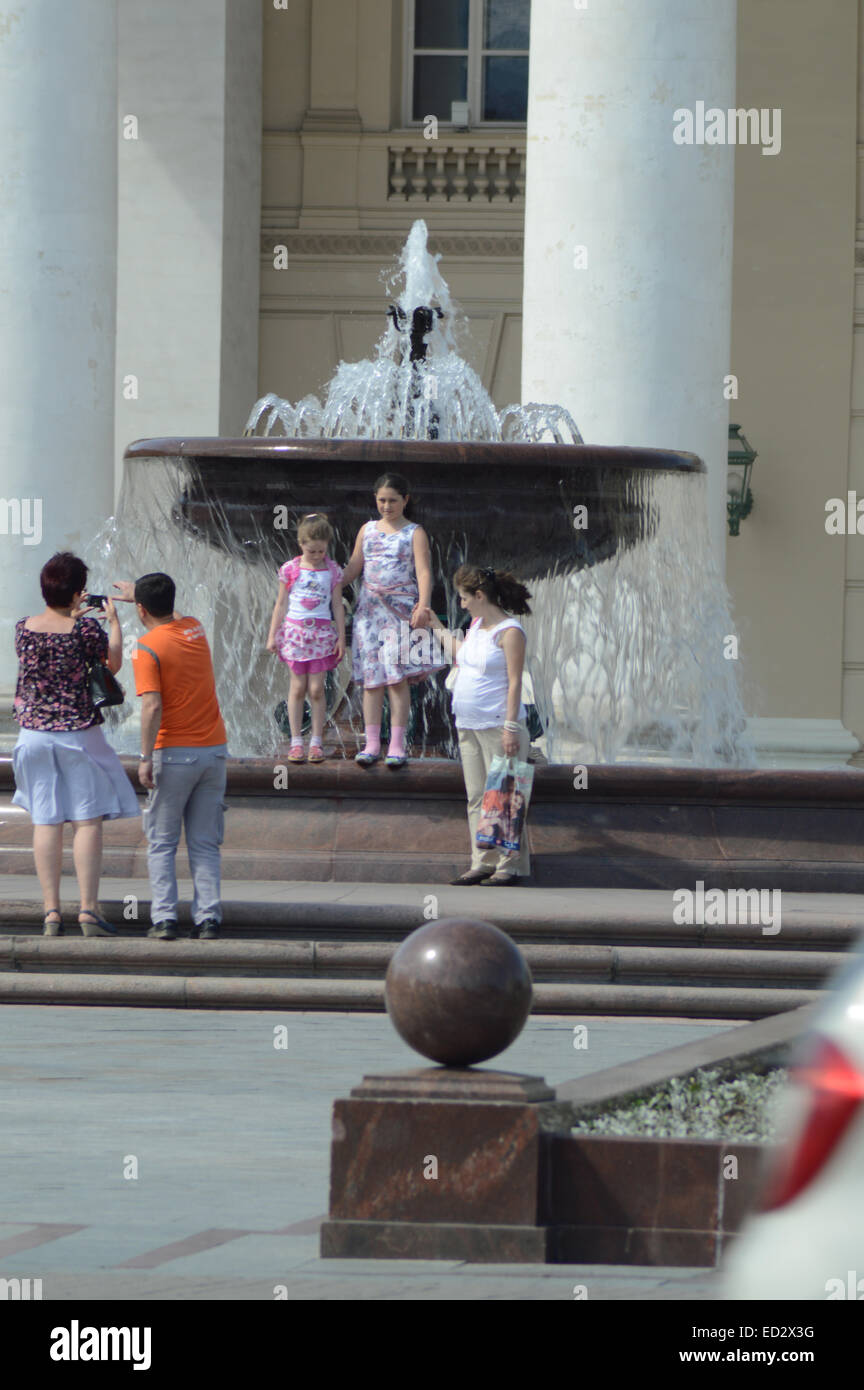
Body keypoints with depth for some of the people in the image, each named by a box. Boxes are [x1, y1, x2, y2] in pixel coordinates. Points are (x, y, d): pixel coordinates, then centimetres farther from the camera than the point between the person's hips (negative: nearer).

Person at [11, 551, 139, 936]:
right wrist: (113, 620, 15)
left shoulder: (24, 628, 0)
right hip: (78, 732, -4)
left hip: (34, 730, 4)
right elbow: (113, 663, 3)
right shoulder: (85, 628, -13)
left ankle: (51, 912, 4)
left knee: (45, 821, 6)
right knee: (88, 820, 1)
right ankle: (89, 910, -4)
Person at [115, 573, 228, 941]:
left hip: (174, 752, -5)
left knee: (162, 842, 5)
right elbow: (173, 616, 34)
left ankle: (164, 919, -3)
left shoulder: (147, 648, -11)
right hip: (214, 749, 5)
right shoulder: (194, 630, 7)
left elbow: (153, 707, -20)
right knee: (205, 843, 8)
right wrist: (138, 592, 46)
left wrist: (146, 758, -17)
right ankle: (208, 918, 0)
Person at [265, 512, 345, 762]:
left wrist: (341, 638, 6)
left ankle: (316, 742, 5)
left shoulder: (332, 570, 3)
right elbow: (281, 604, 7)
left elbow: (337, 605, 8)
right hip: (295, 630, 0)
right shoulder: (290, 569, 1)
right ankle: (296, 742, 5)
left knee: (316, 688, -2)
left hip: (321, 633, 0)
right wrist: (272, 635, 5)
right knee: (298, 687, -1)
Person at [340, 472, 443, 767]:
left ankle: (397, 745, -5)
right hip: (369, 610, 4)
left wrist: (423, 605, -22)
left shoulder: (414, 533, 1)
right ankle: (372, 743, 4)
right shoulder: (368, 530, 14)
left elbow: (423, 571, -9)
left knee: (398, 679, -7)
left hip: (401, 610, -4)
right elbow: (353, 568, 20)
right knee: (371, 679, 1)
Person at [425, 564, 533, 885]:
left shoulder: (509, 632, -12)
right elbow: (459, 654, 32)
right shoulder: (477, 624, 13)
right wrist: (436, 626, 36)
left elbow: (514, 682, -15)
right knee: (477, 797, 9)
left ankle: (512, 865, -3)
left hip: (497, 726, -9)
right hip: (469, 726, 9)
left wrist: (511, 727, -19)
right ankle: (483, 862, 13)